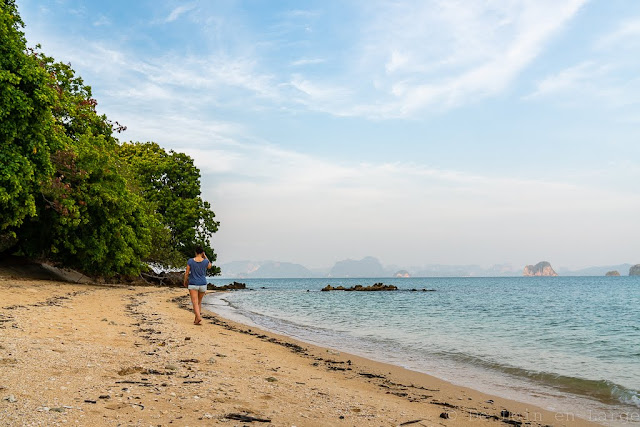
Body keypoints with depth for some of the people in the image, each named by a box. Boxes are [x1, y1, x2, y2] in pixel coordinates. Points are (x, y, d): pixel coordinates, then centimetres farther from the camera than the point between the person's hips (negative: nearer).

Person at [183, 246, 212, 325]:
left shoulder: (190, 261, -8)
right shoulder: (205, 261, -5)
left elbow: (187, 273, -4)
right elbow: (209, 266, 19)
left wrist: (185, 282, 12)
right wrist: (205, 256, 16)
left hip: (193, 284, -2)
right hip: (203, 284, 2)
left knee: (195, 302, -7)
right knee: (199, 302, 16)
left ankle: (199, 317, -25)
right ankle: (196, 318, 20)